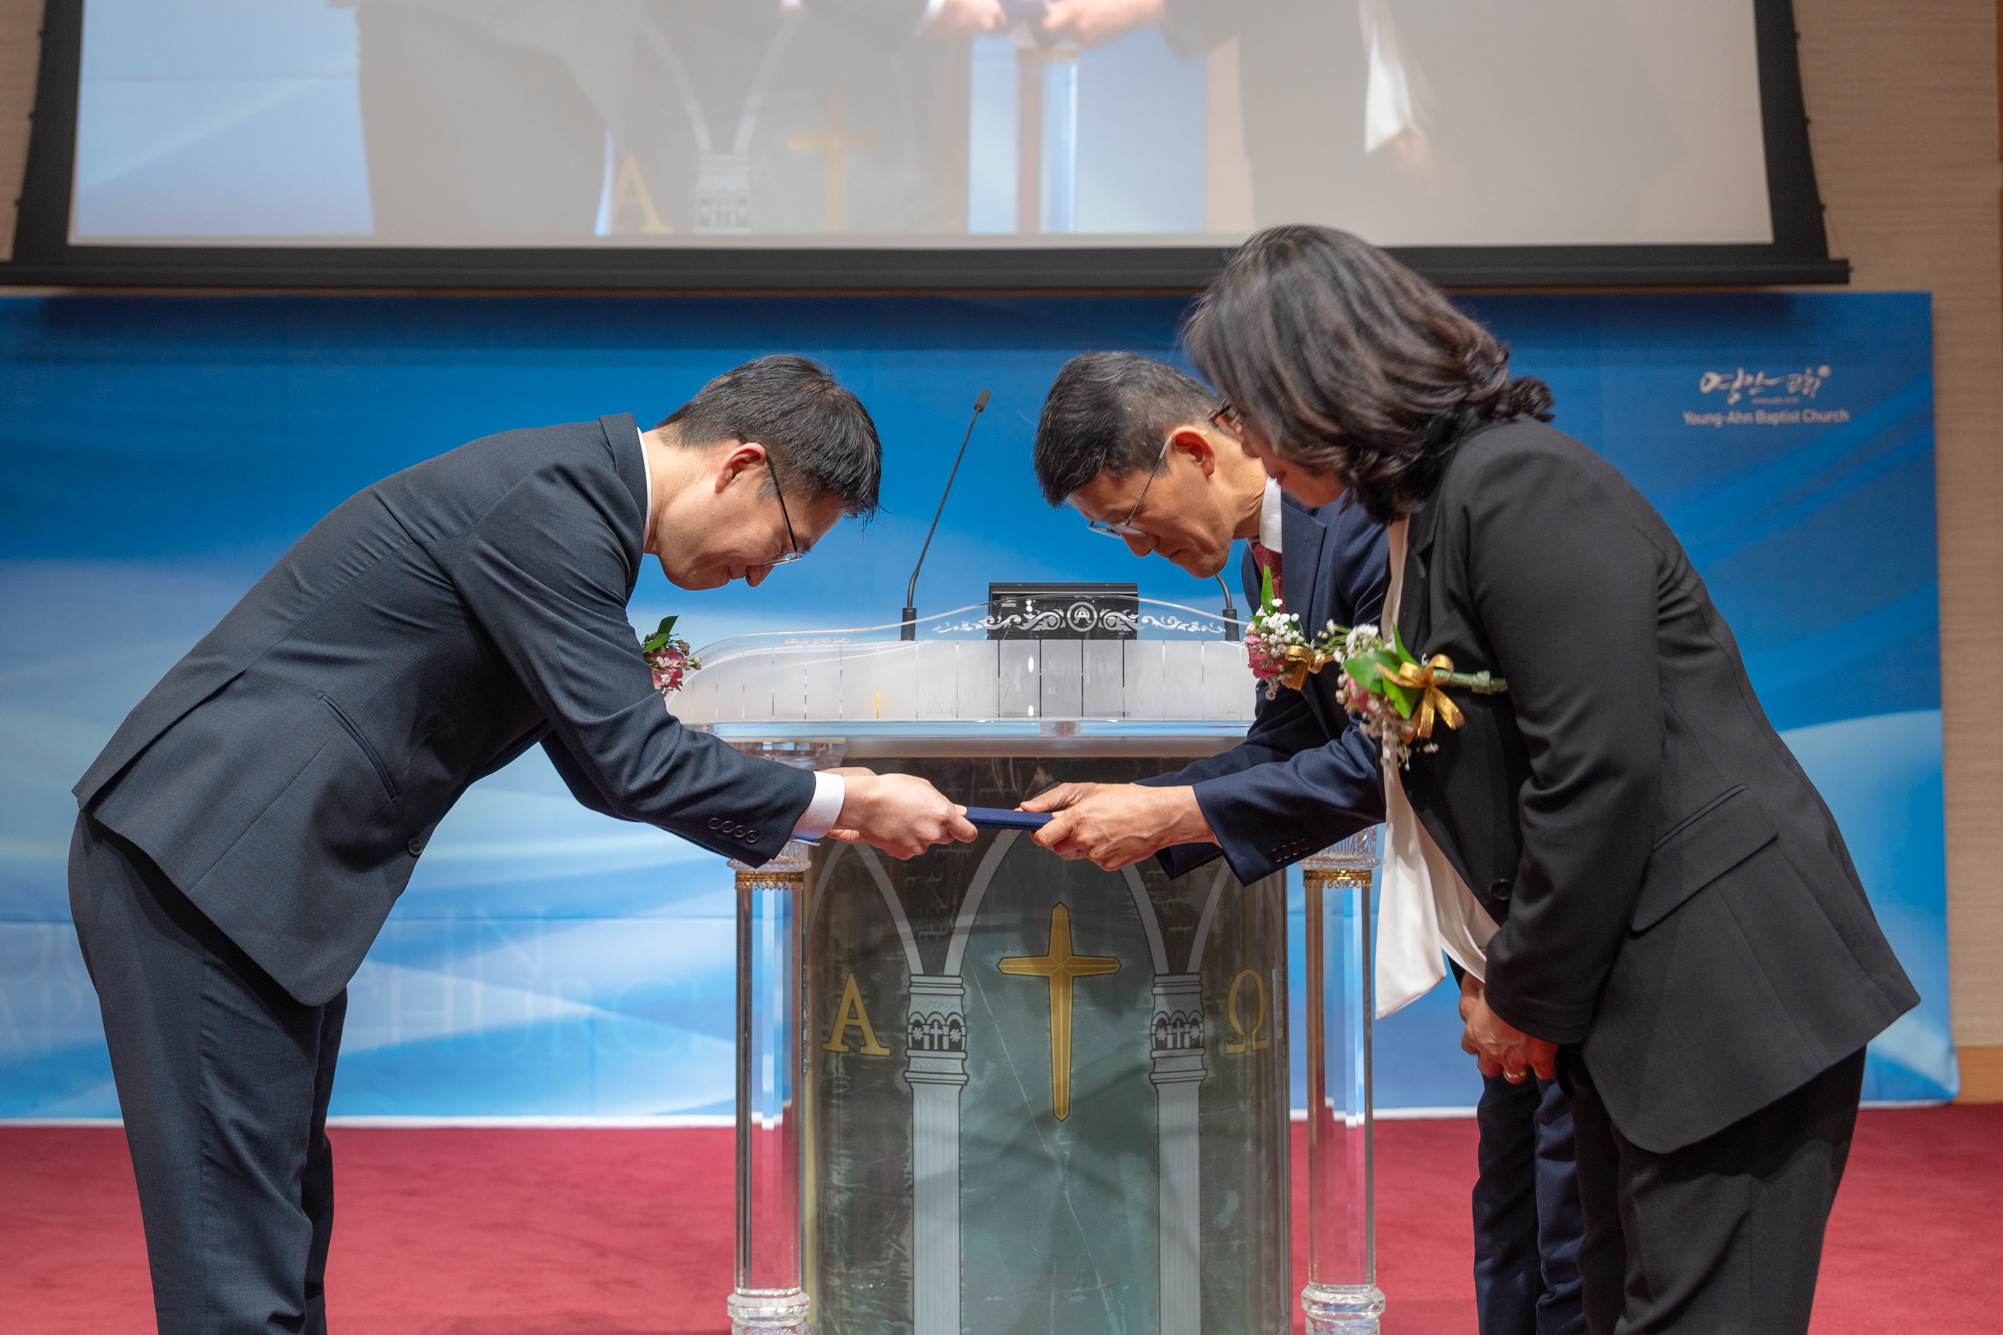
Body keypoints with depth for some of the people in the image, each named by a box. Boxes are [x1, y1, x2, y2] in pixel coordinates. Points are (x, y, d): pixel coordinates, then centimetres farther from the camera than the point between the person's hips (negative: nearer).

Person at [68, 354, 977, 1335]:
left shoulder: (574, 496, 14)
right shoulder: (554, 499, -18)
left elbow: (602, 762, 21)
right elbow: (634, 762, -19)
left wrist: (801, 820, 19)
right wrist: (846, 803, -7)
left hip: (255, 872, 10)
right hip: (206, 863, -10)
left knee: (288, 1230, 16)